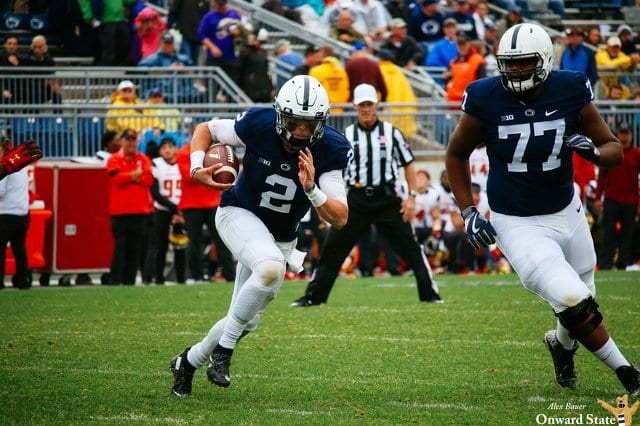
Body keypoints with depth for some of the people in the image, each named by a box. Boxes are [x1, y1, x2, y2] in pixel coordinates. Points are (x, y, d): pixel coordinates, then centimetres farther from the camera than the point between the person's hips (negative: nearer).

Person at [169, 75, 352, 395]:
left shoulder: (329, 151, -21)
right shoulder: (258, 126, -24)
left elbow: (340, 219, -23)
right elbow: (205, 129, -4)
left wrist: (311, 189, -40)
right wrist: (197, 169, -22)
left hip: (281, 235, 4)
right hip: (239, 214, -4)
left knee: (246, 321, 9)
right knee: (271, 267, -36)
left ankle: (189, 361, 37)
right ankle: (223, 349, -21)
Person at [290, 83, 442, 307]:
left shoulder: (391, 132, 4)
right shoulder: (346, 135, 7)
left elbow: (408, 164, 8)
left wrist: (412, 196, -1)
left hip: (387, 199, -1)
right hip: (357, 200, 1)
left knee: (410, 246, -2)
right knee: (332, 248, -1)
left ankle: (430, 294, 6)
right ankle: (313, 296, 6)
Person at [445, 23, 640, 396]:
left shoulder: (571, 92, -10)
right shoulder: (486, 100, -14)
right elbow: (456, 155, 3)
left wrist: (593, 150, -24)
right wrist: (468, 213, -3)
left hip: (567, 213, 3)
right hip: (518, 225, -3)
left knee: (582, 303, 14)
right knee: (574, 303, -17)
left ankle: (562, 344, 49)